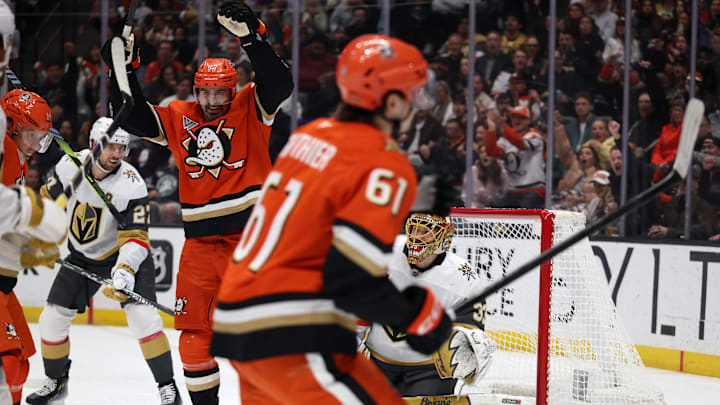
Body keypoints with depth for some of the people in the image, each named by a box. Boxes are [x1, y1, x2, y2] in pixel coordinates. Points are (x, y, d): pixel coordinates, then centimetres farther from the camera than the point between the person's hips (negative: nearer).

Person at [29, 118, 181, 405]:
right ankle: (56, 382, 25)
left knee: (143, 316, -22)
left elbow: (136, 238, -28)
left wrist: (124, 272, -42)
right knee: (52, 319, 1)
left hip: (123, 254, -4)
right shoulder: (70, 165, -15)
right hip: (81, 256, 4)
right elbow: (49, 198, 5)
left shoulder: (131, 184, -26)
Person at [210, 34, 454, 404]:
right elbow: (352, 280, -20)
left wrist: (410, 206, 22)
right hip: (292, 340, -9)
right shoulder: (386, 167, -13)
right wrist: (420, 314, -6)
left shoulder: (310, 134, 10)